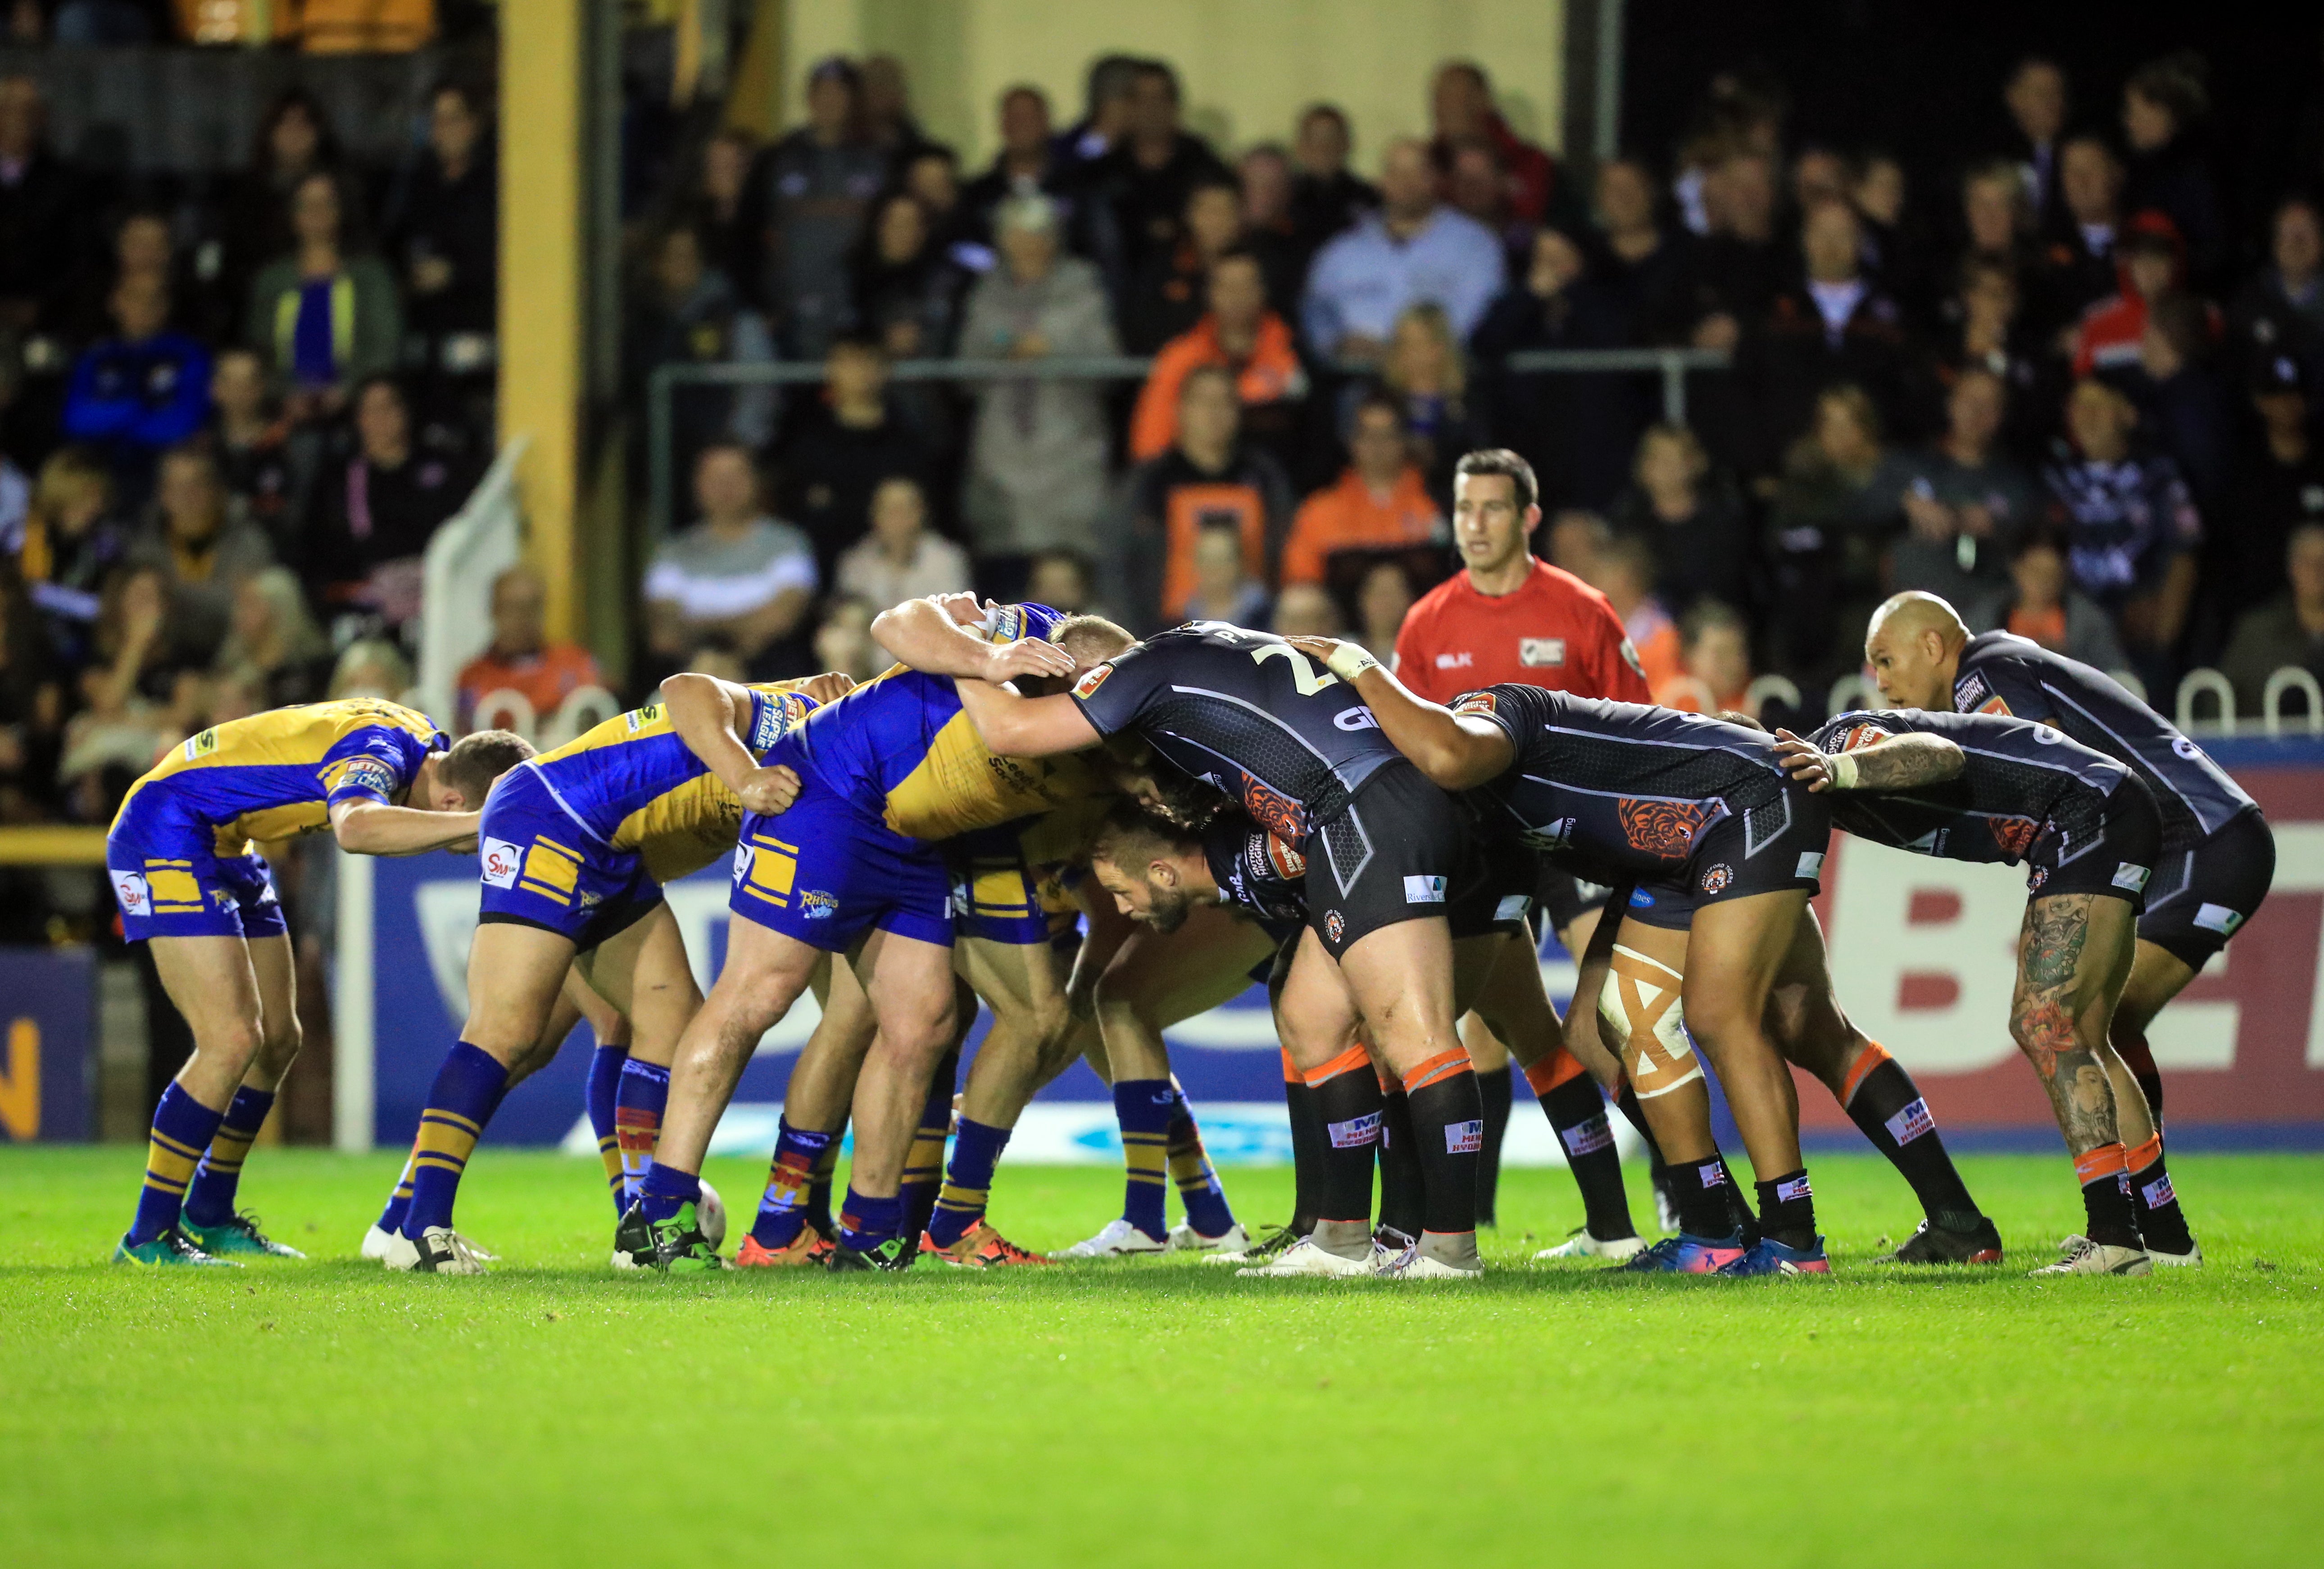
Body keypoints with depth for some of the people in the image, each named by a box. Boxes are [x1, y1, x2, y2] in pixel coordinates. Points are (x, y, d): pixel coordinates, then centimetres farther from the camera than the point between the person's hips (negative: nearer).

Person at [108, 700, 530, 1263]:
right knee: (232, 1040, -16)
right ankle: (149, 1236, -9)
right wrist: (483, 823, -53)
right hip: (163, 832, -10)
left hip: (223, 848, 10)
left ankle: (208, 1216, 26)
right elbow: (355, 827, -51)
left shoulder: (426, 744, 1)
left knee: (278, 1038, 12)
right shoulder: (378, 752, -28)